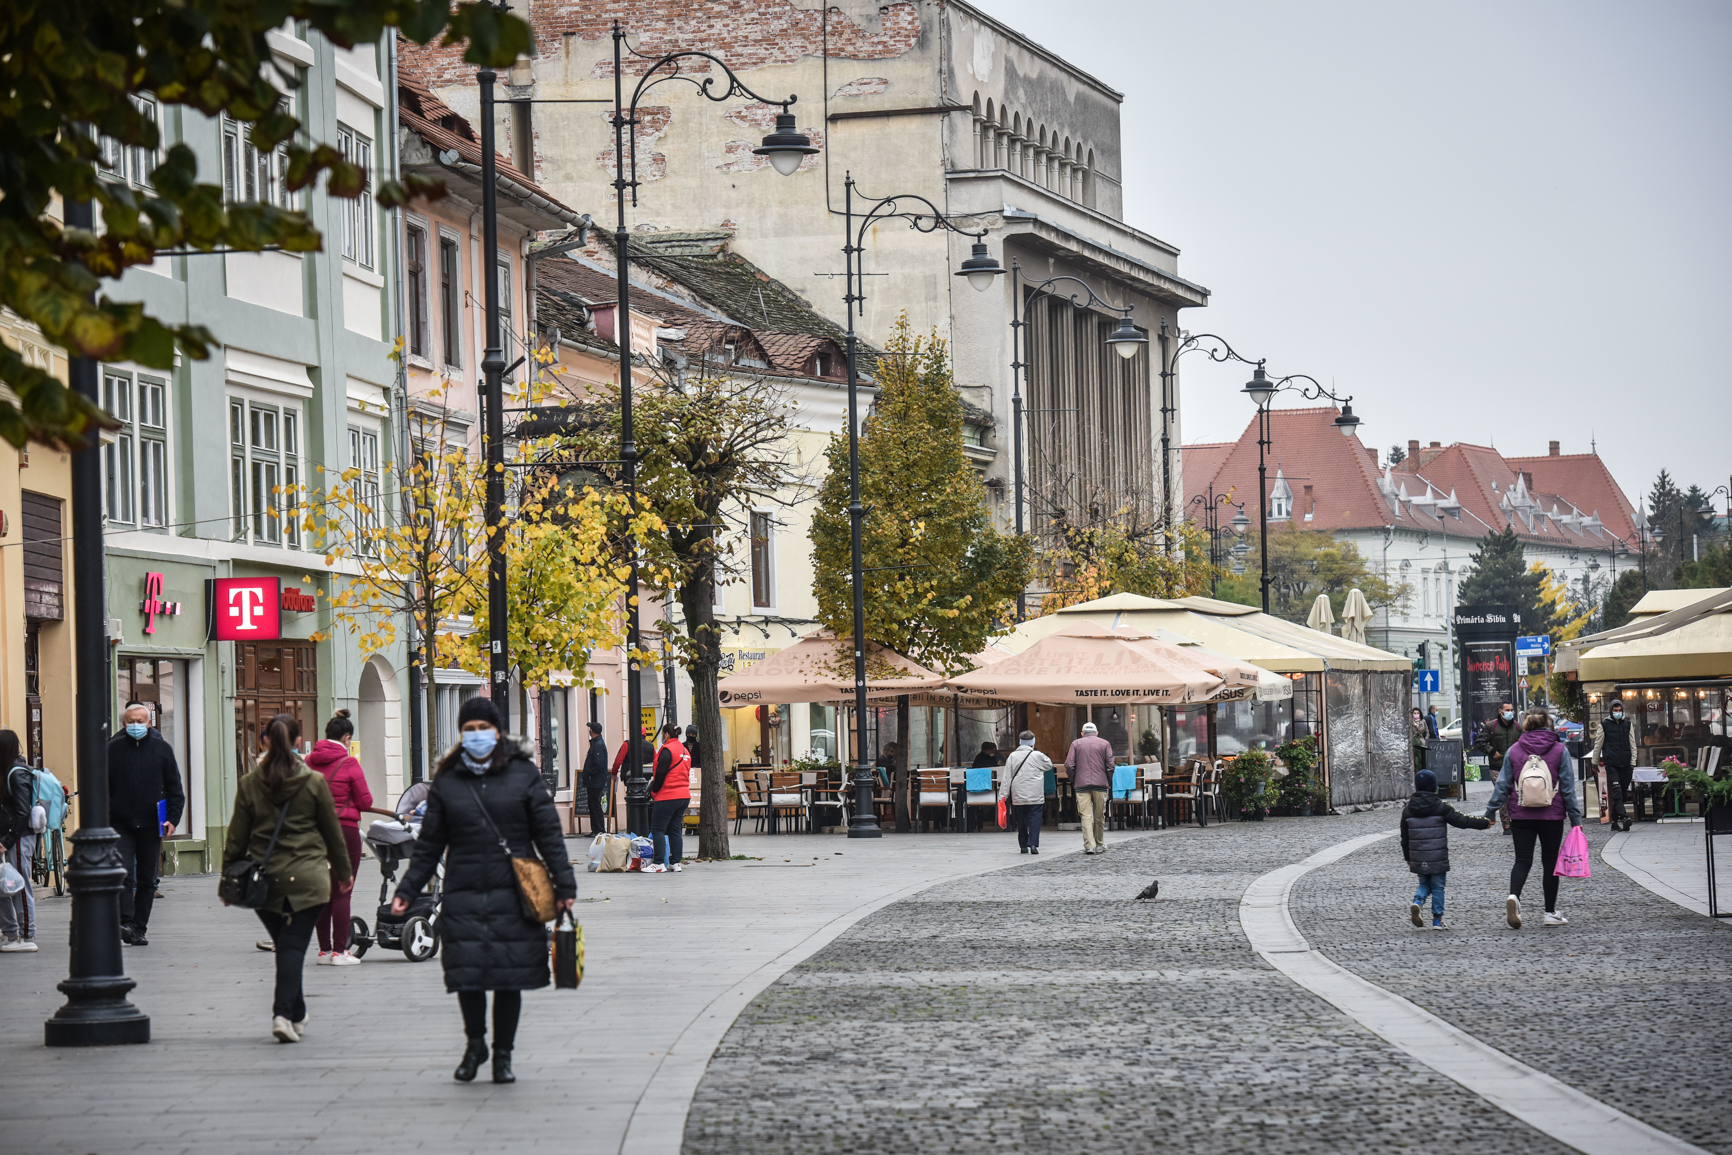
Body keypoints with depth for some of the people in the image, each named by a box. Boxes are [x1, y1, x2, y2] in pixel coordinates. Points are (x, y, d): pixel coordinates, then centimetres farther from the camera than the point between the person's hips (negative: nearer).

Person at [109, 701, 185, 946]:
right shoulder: (112, 749, 2)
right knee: (124, 875, -15)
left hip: (150, 825, 2)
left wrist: (173, 818, -2)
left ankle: (139, 928, 12)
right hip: (121, 825, -2)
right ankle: (126, 923, -18)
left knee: (146, 880, 6)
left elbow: (174, 787, 9)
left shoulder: (162, 749, 6)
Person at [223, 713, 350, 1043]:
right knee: (294, 946, -2)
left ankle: (295, 1015, 20)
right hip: (307, 879, -2)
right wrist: (343, 871, 20)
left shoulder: (249, 784, -1)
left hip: (265, 879, 2)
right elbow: (333, 832, 6)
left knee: (284, 946, 14)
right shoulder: (314, 783, -3)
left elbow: (237, 836, 3)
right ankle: (285, 1013, -16)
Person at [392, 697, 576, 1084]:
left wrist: (565, 884, -1)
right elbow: (429, 845, 12)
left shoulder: (524, 775, 5)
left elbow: (548, 834, 5)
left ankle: (503, 1054, 17)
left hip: (514, 894, -1)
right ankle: (475, 1045, 20)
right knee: (467, 973, -5)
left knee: (510, 977, 2)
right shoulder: (446, 783, 9)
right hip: (463, 895, 1)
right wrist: (406, 890, 5)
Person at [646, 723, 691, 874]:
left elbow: (660, 773, -16)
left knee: (657, 829, -4)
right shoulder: (684, 750, 14)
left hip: (667, 797, -8)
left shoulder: (667, 750, -12)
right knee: (675, 830, 12)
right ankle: (676, 862, 10)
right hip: (684, 795, 8)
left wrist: (654, 790, -3)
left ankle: (659, 863, -9)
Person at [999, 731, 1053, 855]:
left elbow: (1007, 777, 1)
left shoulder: (1012, 756, 1)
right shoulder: (1037, 756, -6)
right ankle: (1033, 844, -14)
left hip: (1018, 796, 2)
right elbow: (1049, 765, 13)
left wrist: (1003, 795, 3)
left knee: (1021, 821, 11)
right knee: (1035, 818, -2)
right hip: (1035, 796, -2)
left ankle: (1023, 845, 12)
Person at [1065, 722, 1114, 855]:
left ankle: (1089, 845, -15)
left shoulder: (1076, 744, 8)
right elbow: (1110, 765, 1)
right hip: (1100, 784, 1)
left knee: (1086, 816, -4)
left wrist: (1073, 782, 11)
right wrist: (1109, 783, 12)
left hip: (1082, 784, -1)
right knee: (1099, 816, 9)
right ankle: (1099, 845, 16)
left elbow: (1069, 765, 0)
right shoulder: (1105, 744, 8)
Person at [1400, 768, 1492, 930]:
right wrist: (1484, 824, 4)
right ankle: (1437, 920, 9)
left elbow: (1405, 839, 8)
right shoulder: (1441, 808, -8)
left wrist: (1408, 858, 20)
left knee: (1424, 884, 19)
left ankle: (1418, 901, -11)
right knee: (1437, 887, 8)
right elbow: (1461, 821, -7)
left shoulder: (1407, 810, 3)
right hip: (1438, 859, -3)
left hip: (1418, 860, 3)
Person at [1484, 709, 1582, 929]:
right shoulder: (1559, 750, -1)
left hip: (1521, 815, 1)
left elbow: (1503, 785, 3)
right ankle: (1551, 913, 13)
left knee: (1522, 860, 3)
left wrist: (1490, 811, 11)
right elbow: (1568, 787, 0)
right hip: (1552, 815, -1)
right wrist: (1575, 818, 5)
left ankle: (1513, 896, -25)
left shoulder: (1514, 751, 2)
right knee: (1550, 861, 9)